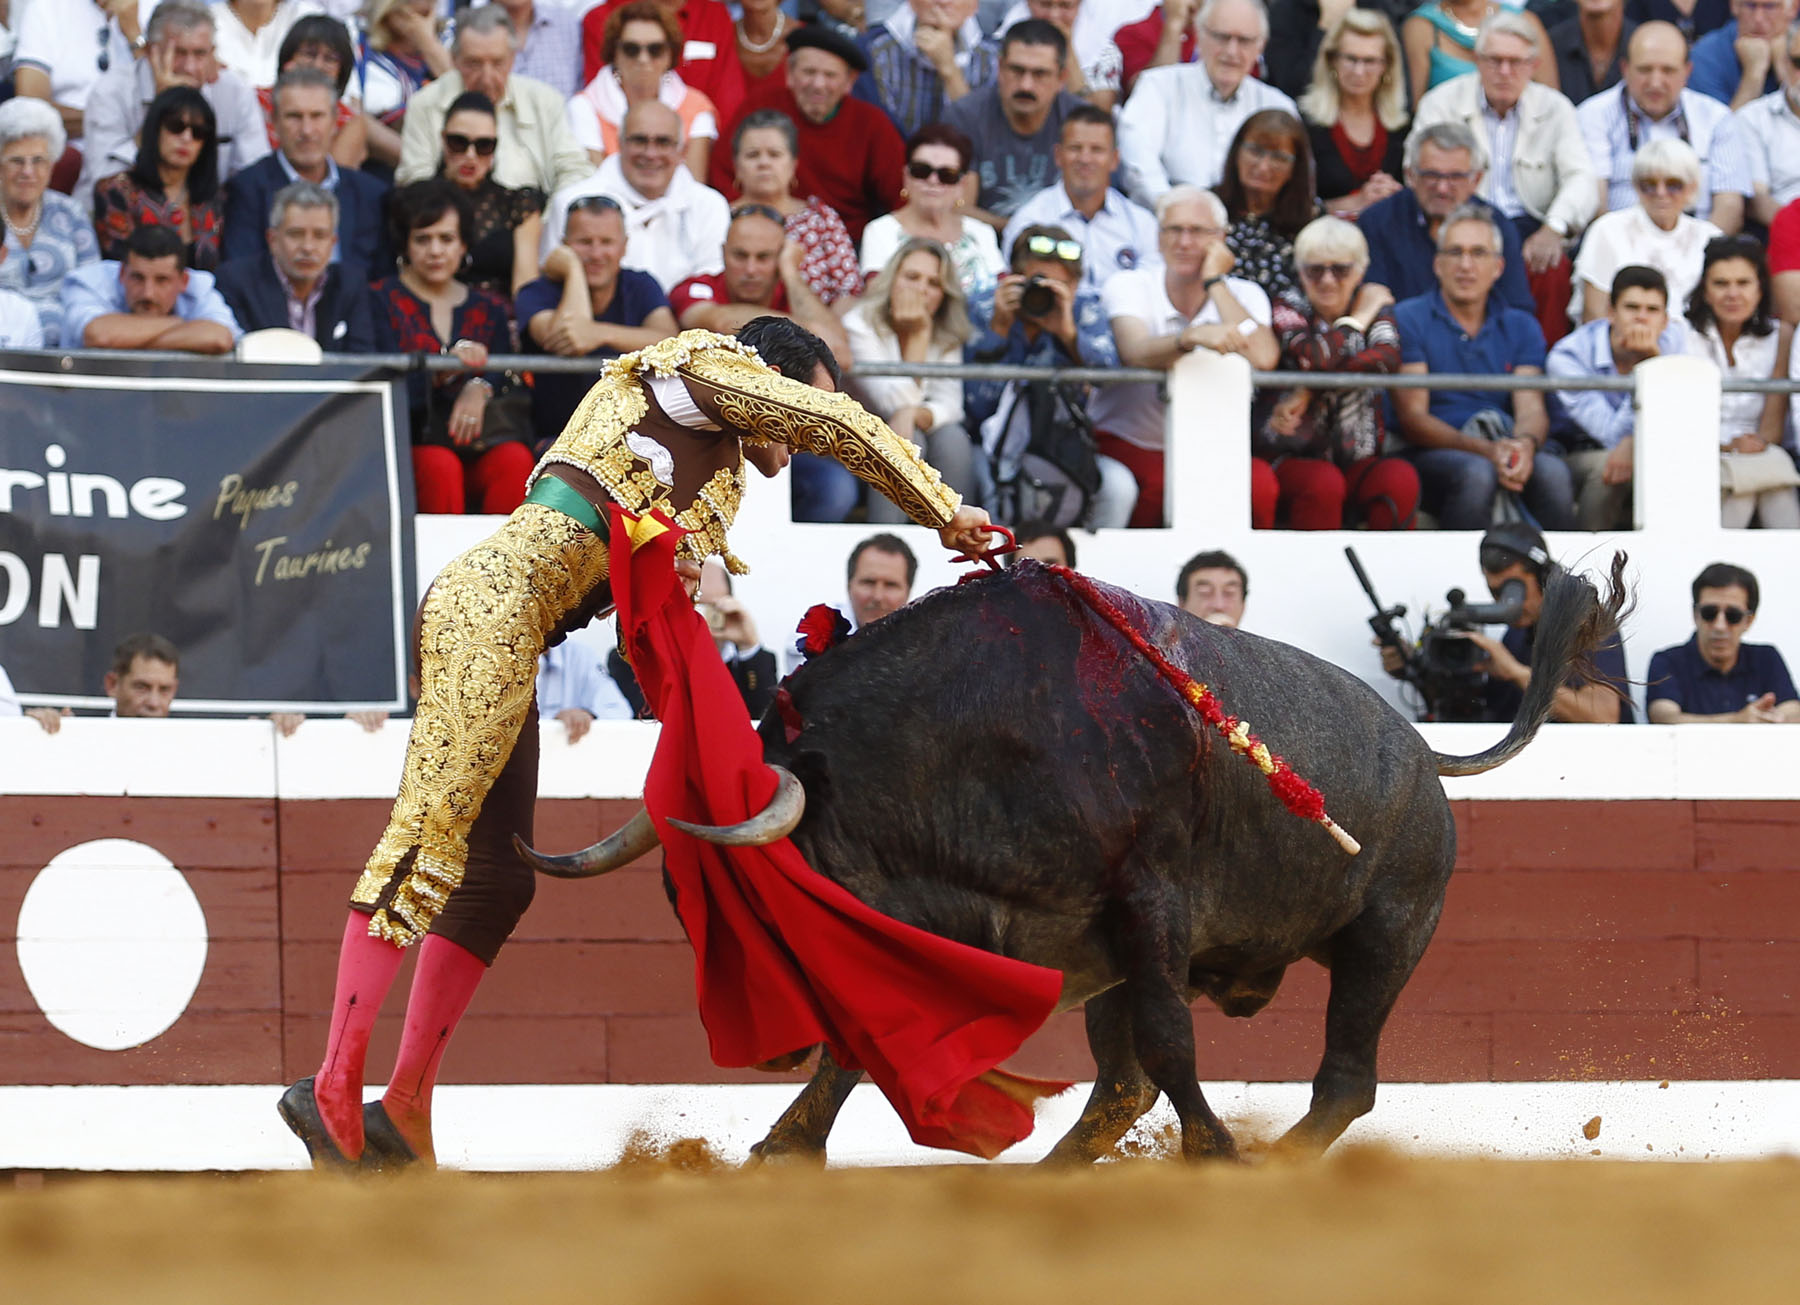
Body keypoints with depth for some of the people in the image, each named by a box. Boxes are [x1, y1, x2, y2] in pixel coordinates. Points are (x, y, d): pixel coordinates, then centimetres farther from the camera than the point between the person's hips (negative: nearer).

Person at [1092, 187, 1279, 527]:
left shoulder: (1244, 295, 4)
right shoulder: (1128, 286, -1)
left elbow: (1263, 358, -18)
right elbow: (1135, 353, -24)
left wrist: (1215, 281, -10)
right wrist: (1193, 337, -44)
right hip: (1126, 444, -2)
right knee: (1160, 482, -34)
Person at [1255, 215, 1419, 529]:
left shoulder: (1376, 308, 11)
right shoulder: (1287, 310, 2)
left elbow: (1388, 358, -12)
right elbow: (1312, 356, -21)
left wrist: (1310, 392, -20)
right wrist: (1357, 318, -3)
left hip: (1354, 458, 3)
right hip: (1291, 456, -3)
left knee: (1400, 479, -28)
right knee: (1323, 482, -35)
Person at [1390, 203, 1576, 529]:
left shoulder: (1521, 327, 17)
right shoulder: (1408, 319, 5)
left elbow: (1531, 408, 3)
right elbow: (1412, 419, -4)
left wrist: (1525, 444, -24)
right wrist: (1485, 450, -20)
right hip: (1435, 454, -3)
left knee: (1552, 471, -30)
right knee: (1477, 473, -37)